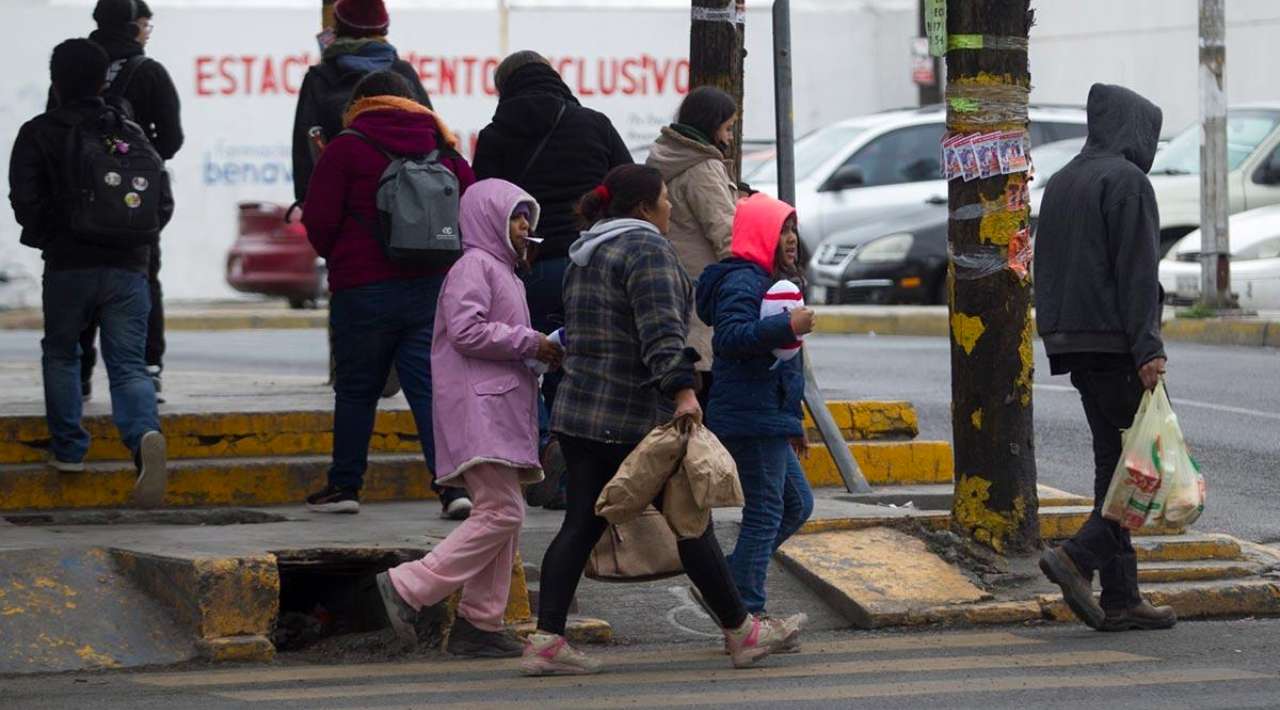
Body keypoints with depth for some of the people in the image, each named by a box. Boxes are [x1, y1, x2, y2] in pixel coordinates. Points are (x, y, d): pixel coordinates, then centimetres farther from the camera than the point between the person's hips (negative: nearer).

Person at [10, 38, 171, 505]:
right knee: (128, 365, 1)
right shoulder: (131, 135, 9)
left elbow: (26, 203, -8)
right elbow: (163, 202, 6)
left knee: (60, 354, 20)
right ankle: (145, 433, -26)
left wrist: (50, 237, 10)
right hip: (128, 269, 2)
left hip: (68, 267, -2)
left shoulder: (39, 134, -1)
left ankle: (68, 448, 20)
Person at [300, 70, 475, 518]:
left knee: (356, 389, 10)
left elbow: (318, 220, -5)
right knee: (431, 386, 1)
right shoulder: (443, 149, 8)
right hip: (434, 288, 3)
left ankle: (345, 485, 15)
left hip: (364, 290, -3)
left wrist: (335, 256, 16)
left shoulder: (347, 148, -4)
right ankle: (453, 483, -13)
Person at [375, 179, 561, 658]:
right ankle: (407, 587, -16)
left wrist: (542, 350, 13)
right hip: (479, 408, -11)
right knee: (501, 512, -16)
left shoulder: (504, 272, 26)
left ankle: (481, 623, 8)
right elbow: (466, 331, -20)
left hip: (503, 411, 11)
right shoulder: (474, 266, -7)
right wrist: (529, 343, -14)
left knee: (503, 515, 8)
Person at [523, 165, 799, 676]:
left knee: (581, 525, 5)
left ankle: (545, 640, -5)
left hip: (578, 412, 8)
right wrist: (683, 390, -30)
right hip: (637, 418, -8)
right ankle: (740, 633, 9)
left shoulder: (585, 255, 18)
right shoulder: (646, 247, -11)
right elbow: (661, 329, -23)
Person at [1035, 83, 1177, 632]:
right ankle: (1080, 556, -17)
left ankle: (1120, 598, 6)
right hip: (1115, 341, -9)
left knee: (1114, 462, 10)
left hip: (1075, 342, 9)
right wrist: (1148, 349, -20)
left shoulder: (1061, 184, 16)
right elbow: (1136, 271, -17)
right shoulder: (1127, 181, -10)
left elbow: (1046, 270, 19)